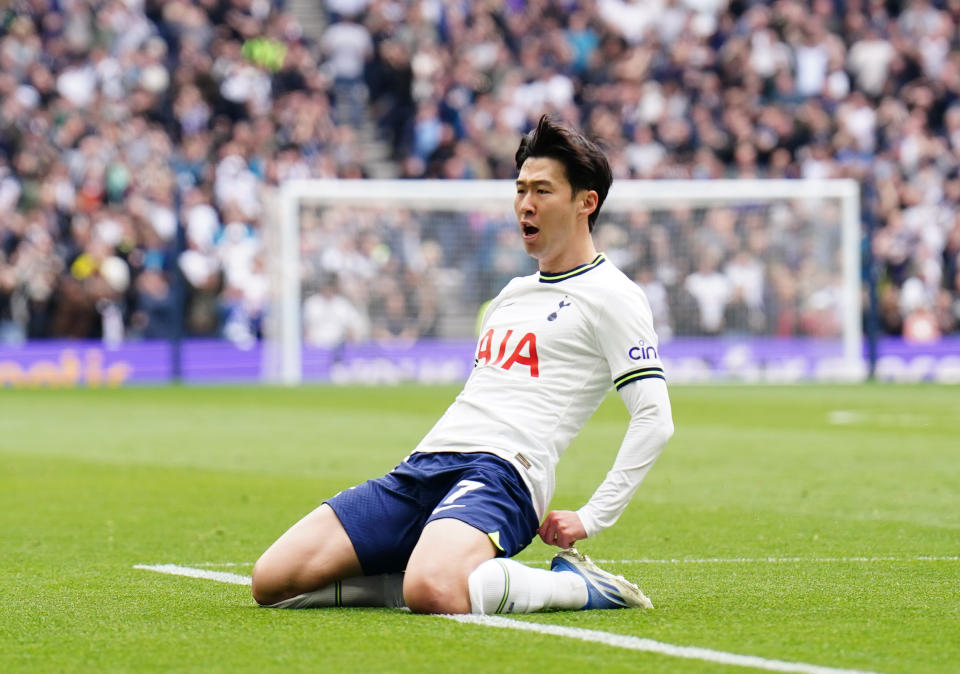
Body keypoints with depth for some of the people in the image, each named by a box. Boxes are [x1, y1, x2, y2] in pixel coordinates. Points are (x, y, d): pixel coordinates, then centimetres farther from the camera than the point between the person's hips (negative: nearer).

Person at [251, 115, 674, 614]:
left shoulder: (611, 296, 1)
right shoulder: (513, 293, 27)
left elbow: (655, 418, -7)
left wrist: (591, 519, -11)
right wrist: (417, 475, 20)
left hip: (501, 471, -8)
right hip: (424, 465, 8)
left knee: (432, 593, -41)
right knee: (271, 580, -9)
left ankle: (578, 586, -12)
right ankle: (475, 577, 1)